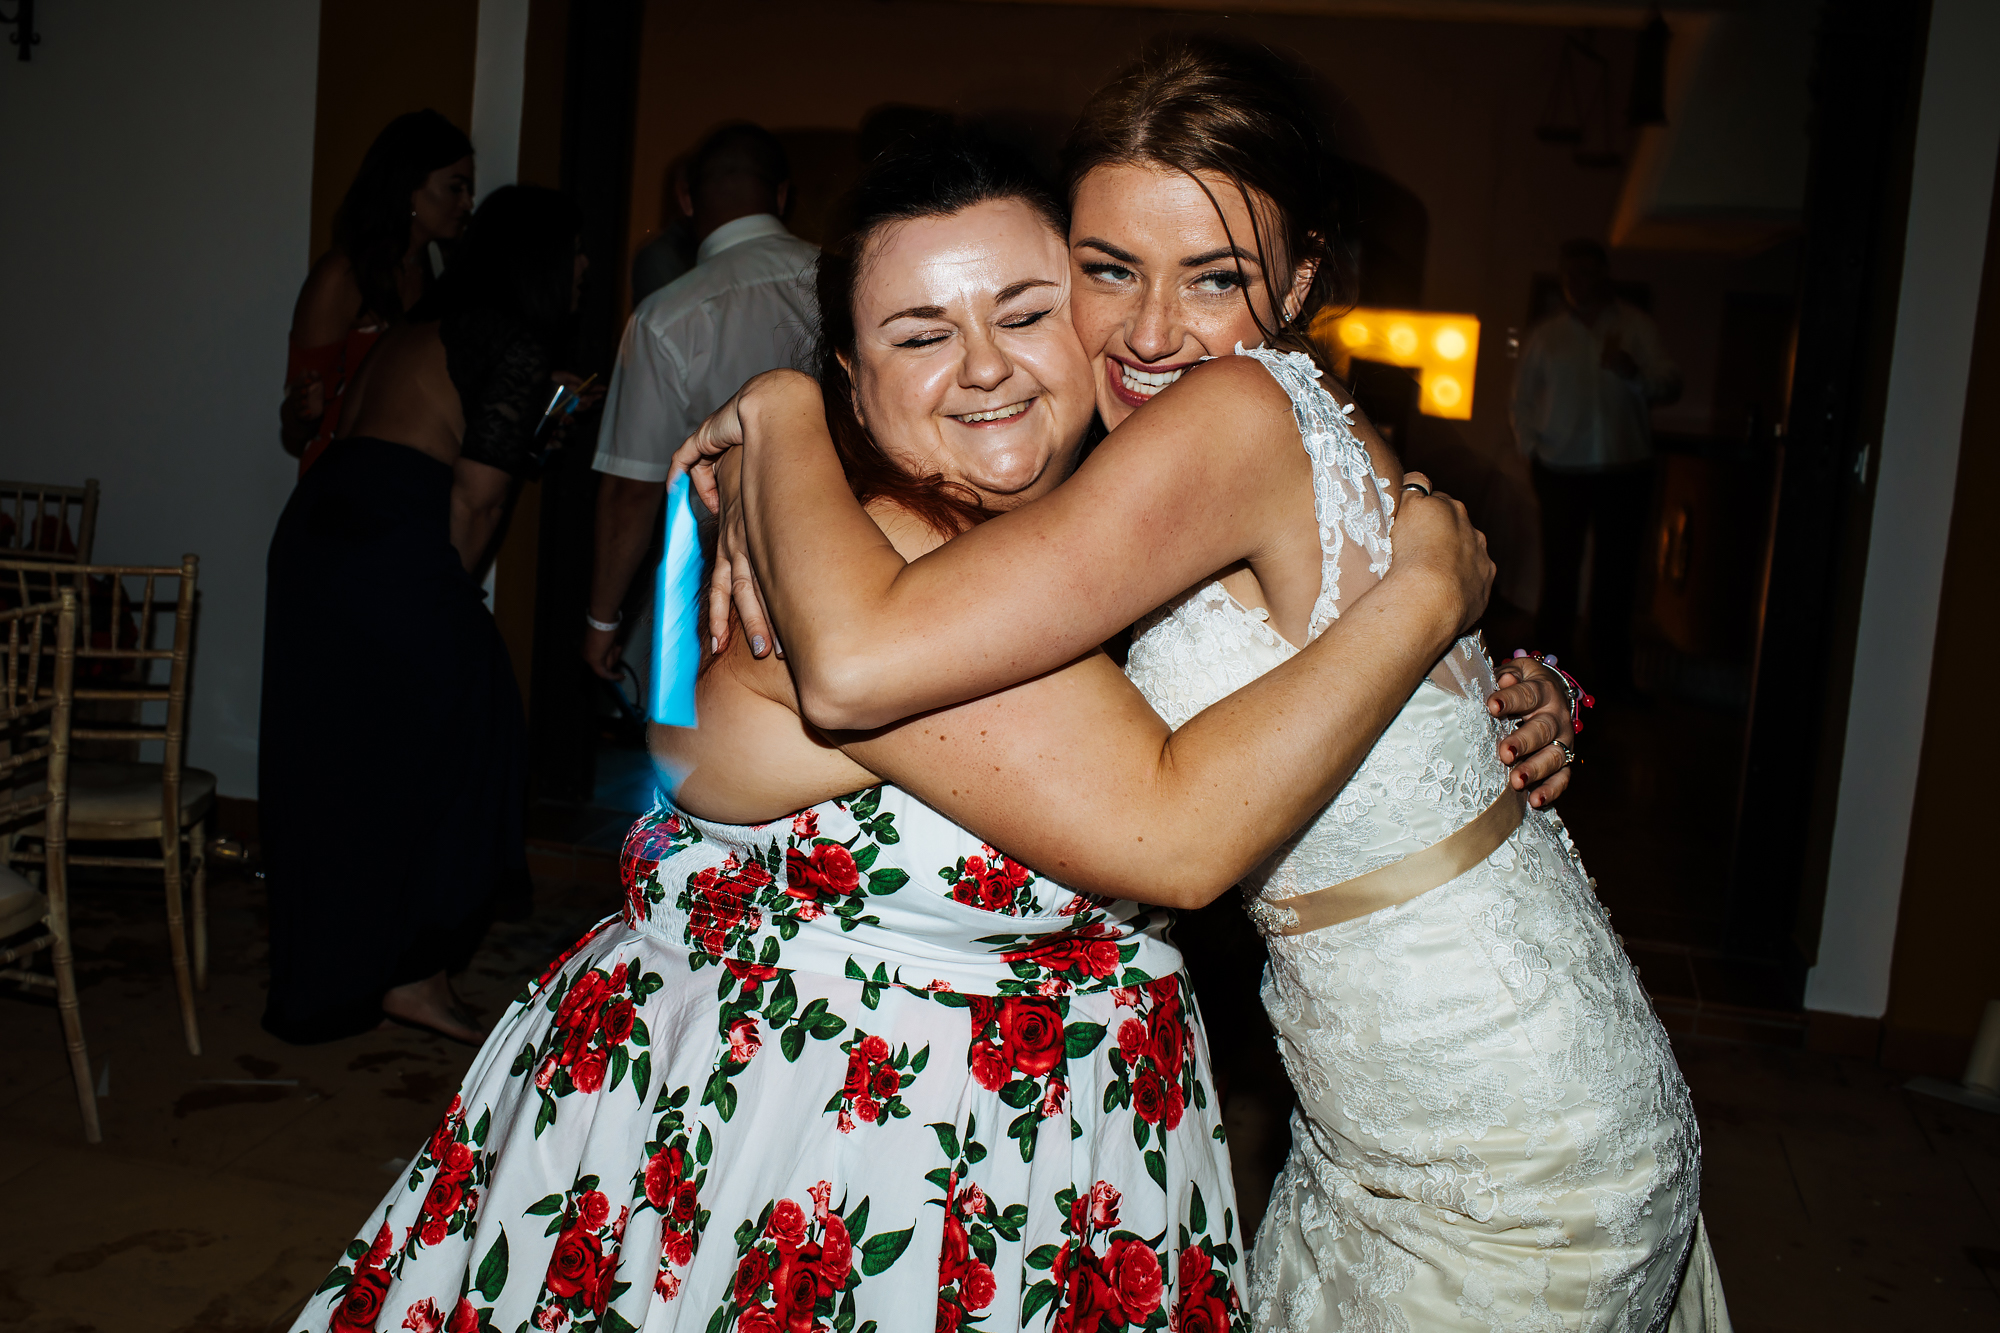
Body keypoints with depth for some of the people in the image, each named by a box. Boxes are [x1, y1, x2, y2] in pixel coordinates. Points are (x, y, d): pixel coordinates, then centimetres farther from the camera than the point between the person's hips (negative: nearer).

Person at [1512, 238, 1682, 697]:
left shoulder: (1636, 326, 9)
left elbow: (1670, 385, 1)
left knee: (1616, 574, 2)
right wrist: (1531, 449, 2)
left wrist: (1634, 371, -20)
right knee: (1559, 570, -2)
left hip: (1624, 469, 0)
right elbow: (1523, 398, 15)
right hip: (1562, 469, 0)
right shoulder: (1545, 335, 11)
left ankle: (1613, 675, 12)